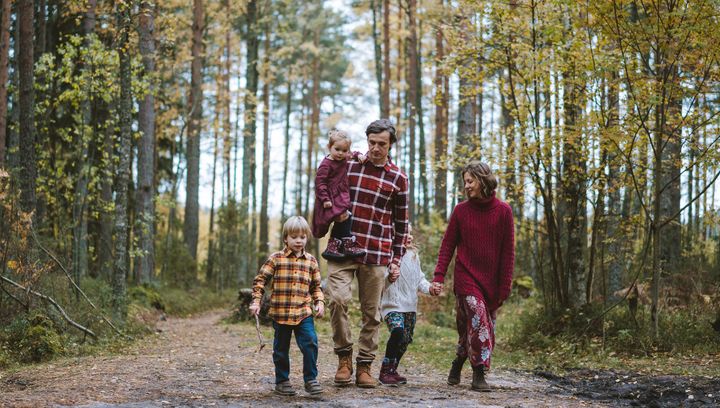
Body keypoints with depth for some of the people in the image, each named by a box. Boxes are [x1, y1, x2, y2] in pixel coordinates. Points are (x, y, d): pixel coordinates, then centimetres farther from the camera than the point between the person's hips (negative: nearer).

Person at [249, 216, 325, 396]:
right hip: (280, 312, -1)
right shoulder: (276, 259, -1)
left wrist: (320, 303, 2)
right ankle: (282, 381, 23)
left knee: (310, 344, -11)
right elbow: (260, 280, 2)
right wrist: (256, 301, -6)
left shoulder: (311, 261, 8)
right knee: (281, 349, 9)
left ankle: (310, 379, 2)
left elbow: (316, 287, 16)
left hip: (303, 313, 1)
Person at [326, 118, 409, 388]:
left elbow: (401, 223, 11)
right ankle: (344, 358, -2)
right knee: (338, 298, -18)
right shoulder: (348, 165, 6)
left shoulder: (398, 179, 7)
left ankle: (364, 366, 13)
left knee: (371, 312, 3)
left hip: (377, 255, 1)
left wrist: (397, 260, 9)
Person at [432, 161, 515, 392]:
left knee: (486, 327, 5)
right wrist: (439, 276, -8)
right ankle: (478, 375, -12)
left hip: (491, 281, 2)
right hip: (466, 276, -2)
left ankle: (458, 362, 22)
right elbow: (448, 245, 3)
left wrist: (505, 286, -3)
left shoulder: (503, 211, 0)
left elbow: (507, 251, 1)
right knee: (478, 320, -16)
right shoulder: (461, 210, 1)